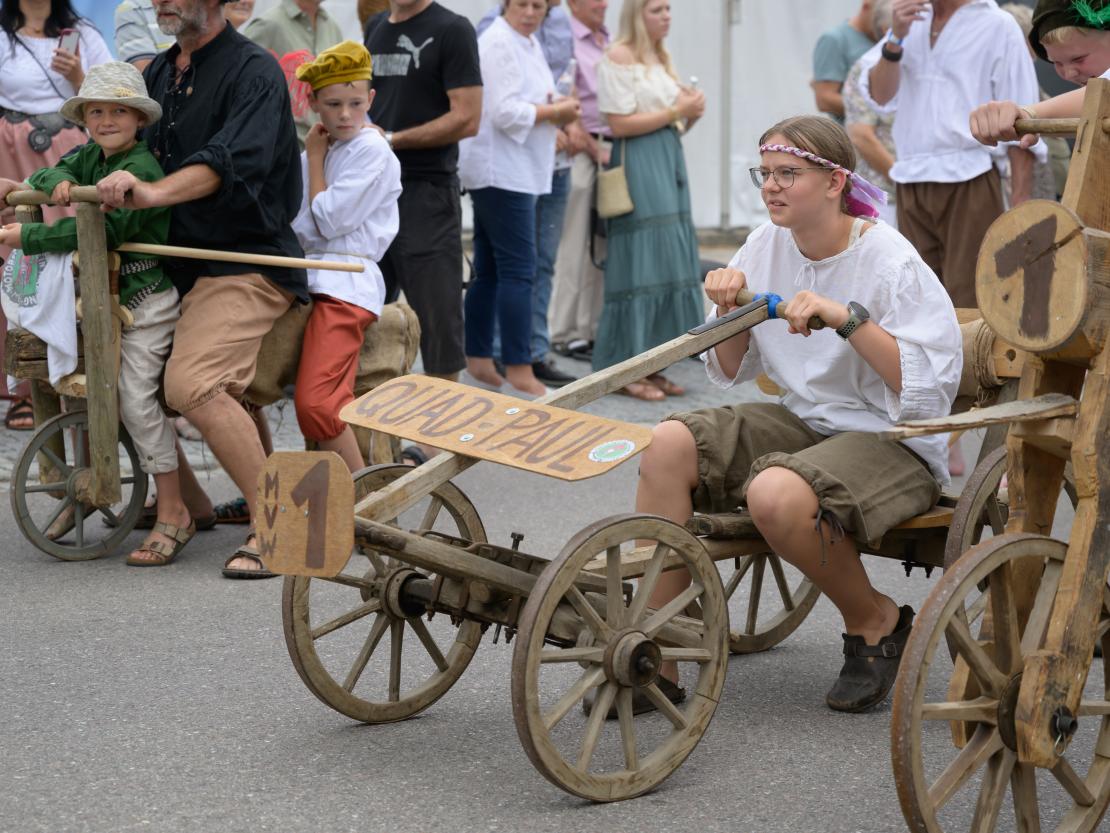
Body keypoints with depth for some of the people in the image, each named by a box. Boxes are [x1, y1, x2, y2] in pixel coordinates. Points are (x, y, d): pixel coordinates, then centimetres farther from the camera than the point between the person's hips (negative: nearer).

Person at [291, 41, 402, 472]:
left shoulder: (372, 152, -5)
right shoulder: (315, 152, 19)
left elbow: (329, 221, -11)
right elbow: (297, 225, 16)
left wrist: (315, 158, 0)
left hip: (345, 285, -9)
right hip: (305, 279, 9)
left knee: (315, 402, -23)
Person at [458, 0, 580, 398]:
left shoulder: (529, 43, 17)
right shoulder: (499, 43, -13)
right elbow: (504, 112, -20)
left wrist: (557, 108, 3)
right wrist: (555, 111, -9)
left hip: (517, 171, 10)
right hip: (500, 171, -10)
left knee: (490, 271, 12)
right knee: (518, 271, -11)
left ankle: (477, 362, 17)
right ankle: (519, 373, -10)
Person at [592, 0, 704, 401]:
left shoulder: (662, 58, 18)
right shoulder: (619, 57, -7)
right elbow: (620, 124, -14)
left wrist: (691, 115, 1)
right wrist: (676, 111, -12)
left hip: (670, 161, 8)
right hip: (639, 164, -8)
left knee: (671, 262, 7)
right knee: (639, 262, -6)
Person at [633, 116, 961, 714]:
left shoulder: (890, 262, -15)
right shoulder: (767, 245, 3)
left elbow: (929, 390, -23)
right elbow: (732, 373, 13)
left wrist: (847, 318, -29)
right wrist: (730, 314, -7)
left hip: (892, 440, -7)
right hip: (804, 419, 7)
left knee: (775, 494, -34)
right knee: (668, 445, -15)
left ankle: (878, 623, -4)